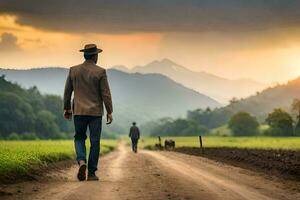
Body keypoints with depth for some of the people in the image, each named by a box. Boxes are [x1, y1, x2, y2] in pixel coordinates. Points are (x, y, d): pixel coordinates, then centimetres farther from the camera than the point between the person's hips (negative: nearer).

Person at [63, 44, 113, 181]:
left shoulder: (73, 70, 1)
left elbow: (67, 91, 7)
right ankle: (91, 173, 6)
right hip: (95, 112, -2)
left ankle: (81, 161, -11)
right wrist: (109, 112, -1)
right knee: (94, 142, 5)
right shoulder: (100, 72, -8)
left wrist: (66, 108, 18)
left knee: (79, 138, 16)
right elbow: (105, 93, -8)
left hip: (79, 111, 2)